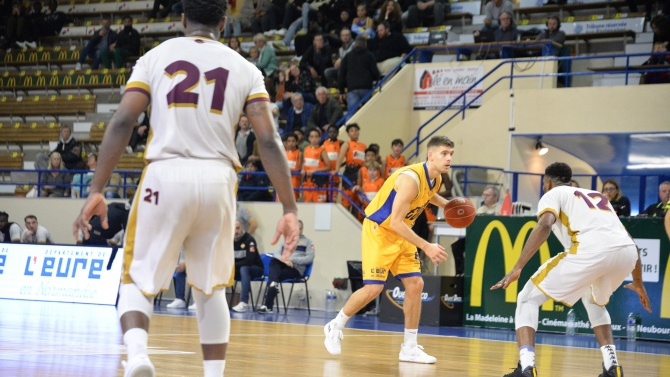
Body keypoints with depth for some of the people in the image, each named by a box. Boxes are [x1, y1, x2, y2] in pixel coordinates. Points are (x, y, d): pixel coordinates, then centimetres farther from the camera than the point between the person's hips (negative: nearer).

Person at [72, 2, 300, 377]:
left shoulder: (156, 57, 8)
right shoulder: (244, 68, 10)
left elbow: (122, 122, -2)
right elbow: (269, 141, 1)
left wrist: (97, 190, -1)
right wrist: (290, 209, 1)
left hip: (166, 175, -1)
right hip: (217, 180, 1)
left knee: (139, 282, 9)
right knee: (211, 288, 19)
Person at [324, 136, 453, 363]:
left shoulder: (436, 179, -1)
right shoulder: (411, 178, -29)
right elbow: (395, 222, -31)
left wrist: (445, 205, 9)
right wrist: (426, 247, -33)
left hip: (400, 234, 8)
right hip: (379, 231, -8)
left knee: (415, 284, -1)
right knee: (374, 288, -13)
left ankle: (410, 348, 5)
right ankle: (335, 327, 10)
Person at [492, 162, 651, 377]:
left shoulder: (553, 194, 21)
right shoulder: (597, 196, 39)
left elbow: (545, 225, -3)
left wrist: (517, 268, -7)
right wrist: (638, 283, 48)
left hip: (592, 250, -6)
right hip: (627, 253, 6)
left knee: (528, 298, 10)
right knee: (594, 301, 37)